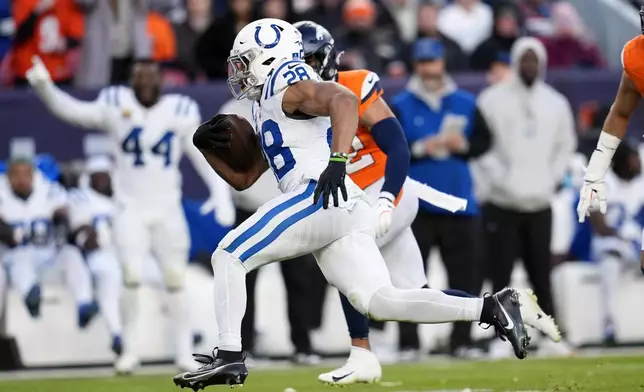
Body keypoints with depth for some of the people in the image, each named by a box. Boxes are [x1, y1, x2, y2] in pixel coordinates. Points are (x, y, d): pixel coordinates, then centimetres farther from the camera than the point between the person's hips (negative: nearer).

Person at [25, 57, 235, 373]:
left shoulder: (181, 111, -2)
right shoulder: (116, 106, -5)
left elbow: (204, 156, 3)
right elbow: (70, 110, -8)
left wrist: (221, 194, -5)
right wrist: (44, 86, -23)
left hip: (168, 211, 2)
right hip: (131, 210, -2)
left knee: (175, 279, 6)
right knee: (132, 275, -13)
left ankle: (184, 352, 14)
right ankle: (129, 350, -1)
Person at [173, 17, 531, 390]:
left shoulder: (288, 85, 3)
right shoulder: (267, 108, 33)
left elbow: (345, 99, -18)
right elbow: (243, 178, 37)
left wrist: (338, 160, -32)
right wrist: (211, 146, 18)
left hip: (319, 197, -9)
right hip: (346, 214, 9)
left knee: (229, 257, -2)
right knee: (379, 301, -5)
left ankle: (229, 357, -9)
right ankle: (490, 307, -13)